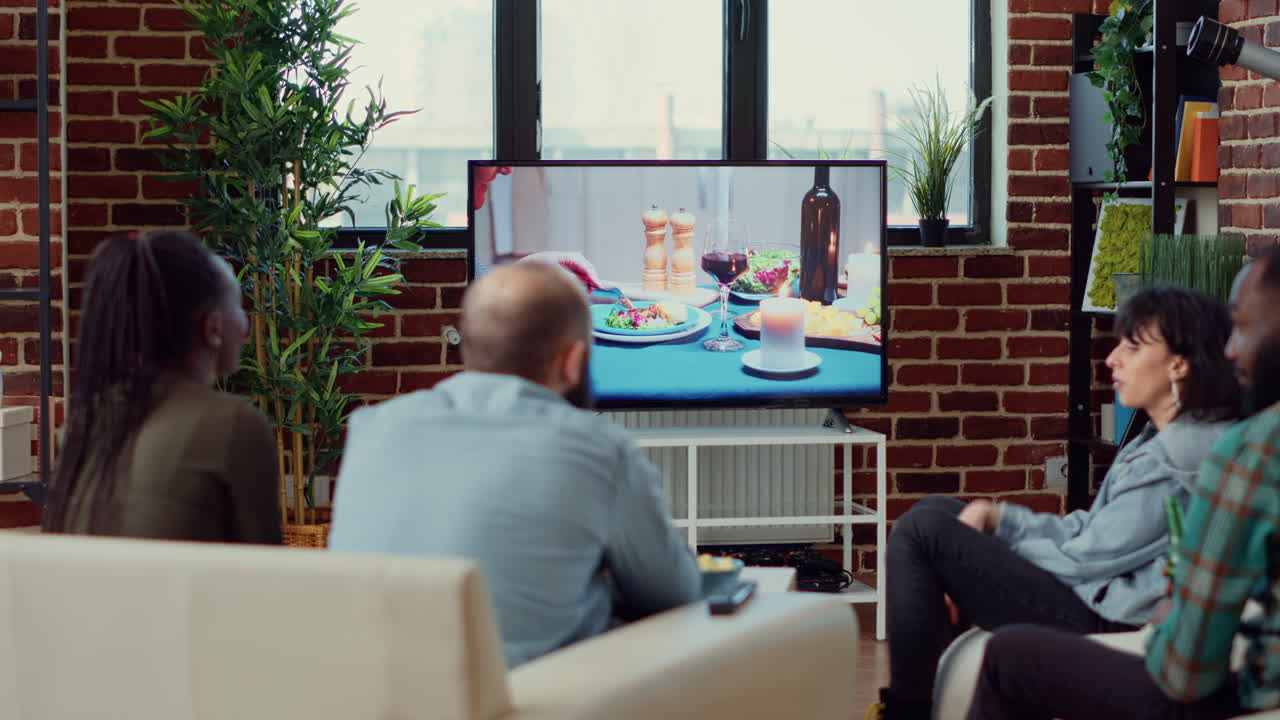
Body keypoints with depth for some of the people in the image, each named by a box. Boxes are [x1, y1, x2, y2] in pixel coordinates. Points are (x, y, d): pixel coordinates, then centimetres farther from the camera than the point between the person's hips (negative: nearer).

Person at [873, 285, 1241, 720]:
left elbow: (1085, 557, -17)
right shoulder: (1162, 440, 10)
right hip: (1091, 595, 11)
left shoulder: (1181, 461, -20)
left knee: (921, 531, -12)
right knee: (932, 510, 15)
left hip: (1101, 618, -11)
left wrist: (991, 552, -3)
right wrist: (994, 516, 2)